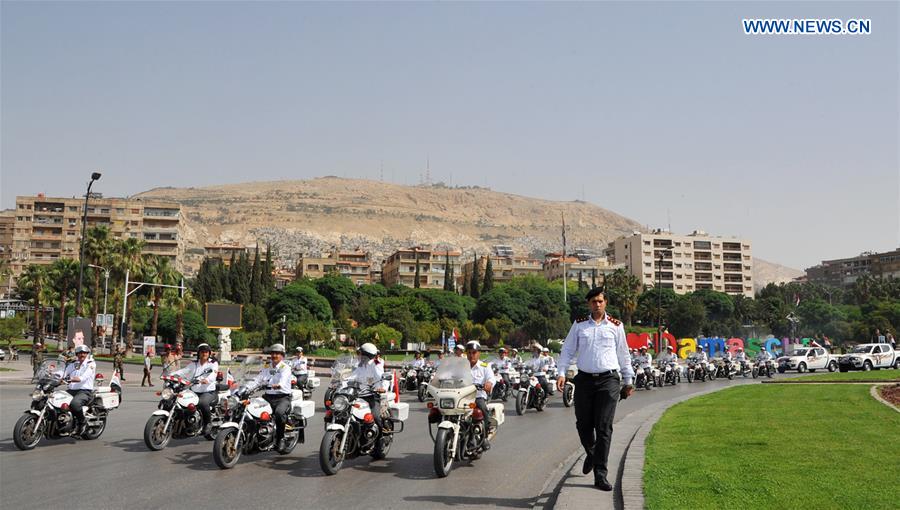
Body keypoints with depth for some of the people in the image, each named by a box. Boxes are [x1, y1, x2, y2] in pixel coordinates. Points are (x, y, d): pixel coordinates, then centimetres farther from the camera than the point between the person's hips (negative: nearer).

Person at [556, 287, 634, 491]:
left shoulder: (616, 325, 7)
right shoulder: (579, 325, 8)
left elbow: (623, 354, 14)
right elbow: (567, 350, 9)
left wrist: (628, 380, 16)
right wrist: (561, 373, -3)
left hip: (608, 380, -1)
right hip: (584, 379, 2)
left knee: (604, 428, -5)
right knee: (583, 424, 8)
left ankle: (600, 474, 0)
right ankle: (591, 453, 40)